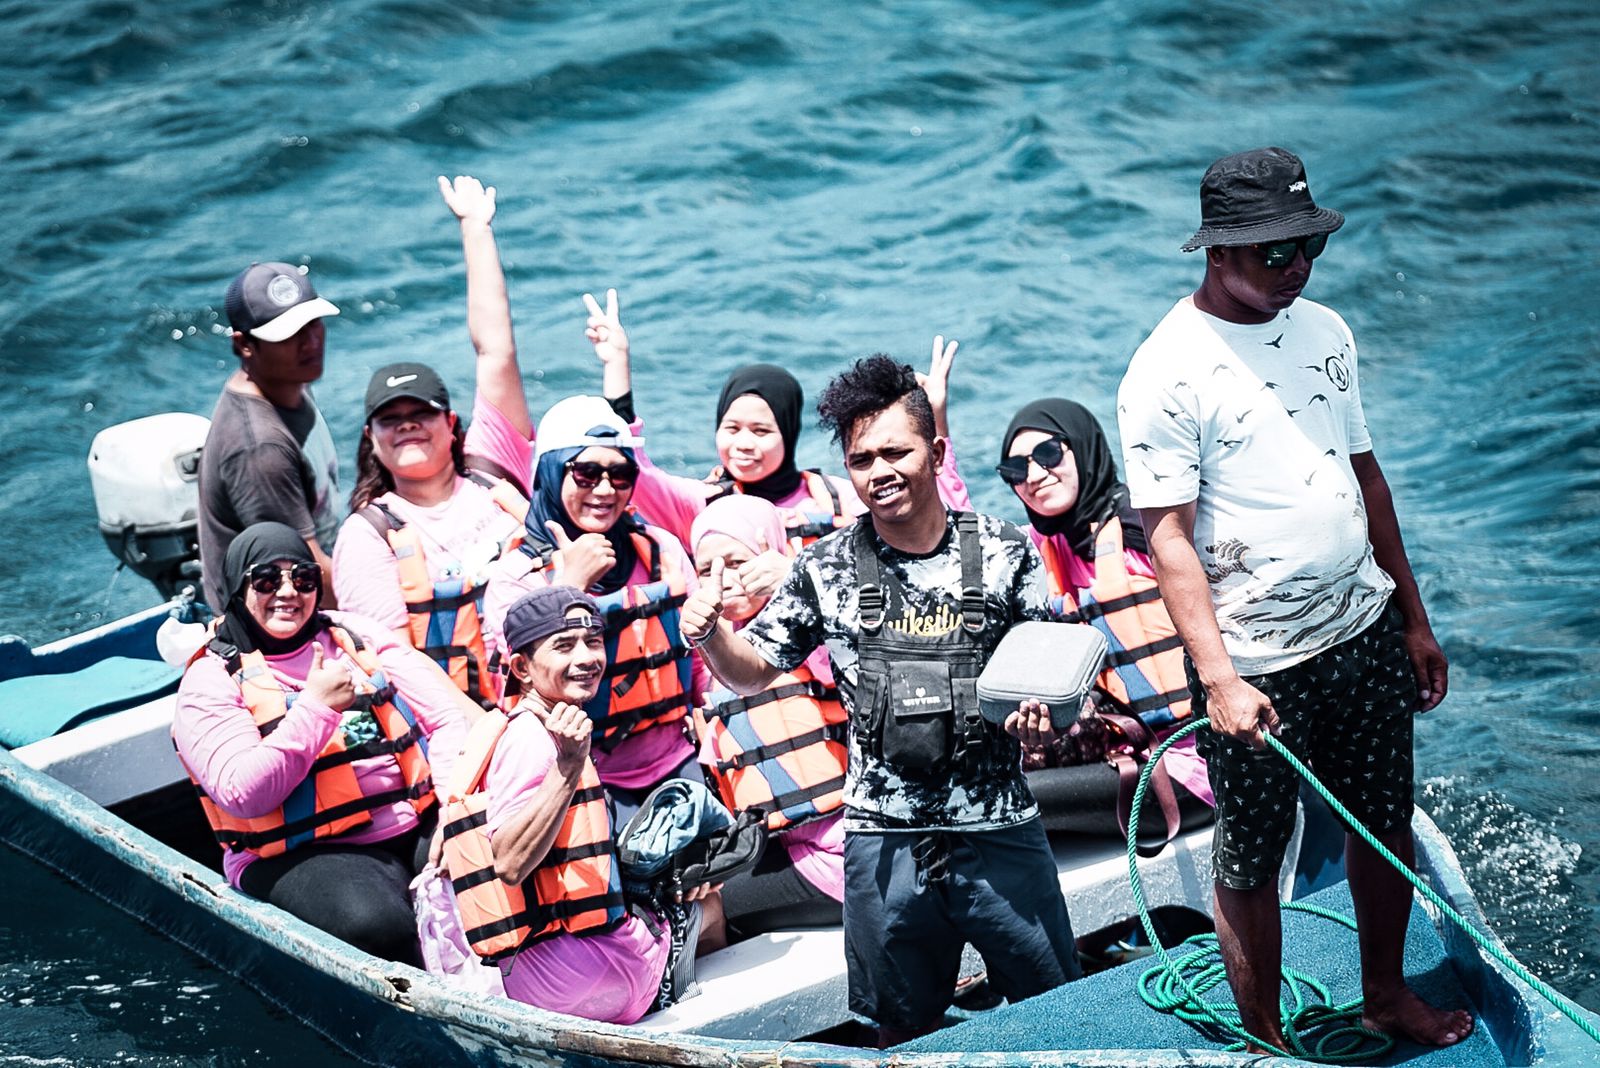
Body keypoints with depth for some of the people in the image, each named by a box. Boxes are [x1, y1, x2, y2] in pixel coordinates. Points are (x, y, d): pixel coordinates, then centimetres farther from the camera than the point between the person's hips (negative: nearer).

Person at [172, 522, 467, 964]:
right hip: (304, 854, -4)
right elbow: (243, 794, -12)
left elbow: (450, 716, 9)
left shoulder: (357, 635, 15)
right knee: (377, 924, -36)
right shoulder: (211, 681, 3)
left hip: (420, 827, 4)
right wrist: (315, 707, -15)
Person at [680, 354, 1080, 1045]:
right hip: (884, 841, 1)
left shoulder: (1005, 553, -1)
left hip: (1000, 832, -1)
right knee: (904, 1030, 14)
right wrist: (710, 634, -11)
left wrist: (1040, 717, -15)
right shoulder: (827, 569, 1)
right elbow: (753, 671, 10)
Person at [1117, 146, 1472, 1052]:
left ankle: (1388, 993, 40)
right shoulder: (1167, 372, -16)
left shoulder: (1325, 329, 5)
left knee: (1386, 823, 19)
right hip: (1257, 667, -6)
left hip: (1366, 632, 6)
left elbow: (1365, 473, 13)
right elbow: (1169, 538, -18)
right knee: (1252, 861, 7)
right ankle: (1266, 1040, 24)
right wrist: (1218, 678, -26)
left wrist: (1414, 619, 15)